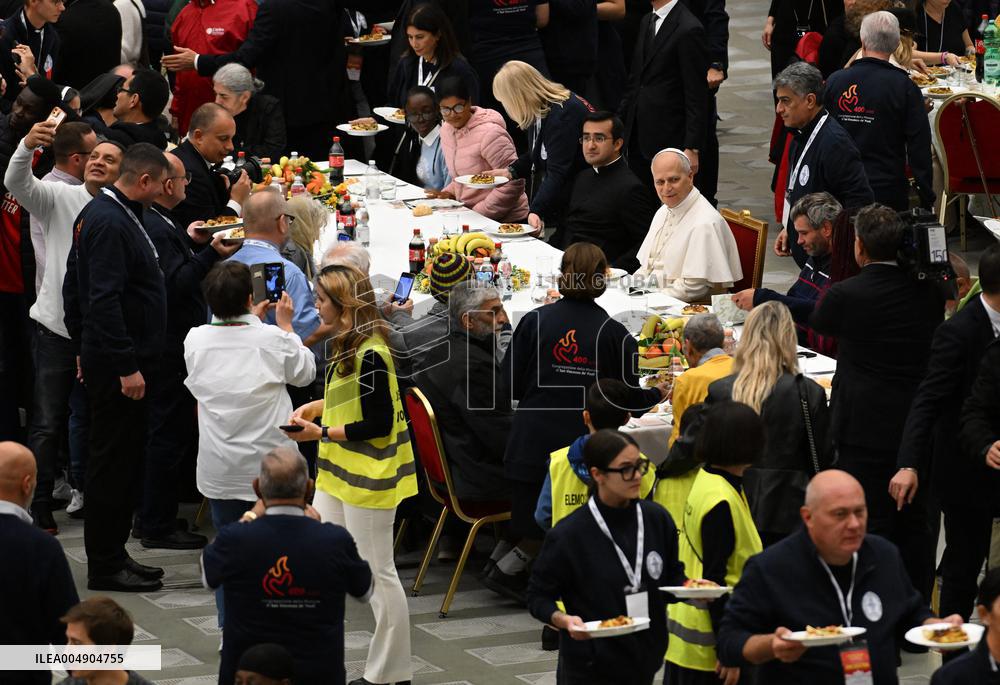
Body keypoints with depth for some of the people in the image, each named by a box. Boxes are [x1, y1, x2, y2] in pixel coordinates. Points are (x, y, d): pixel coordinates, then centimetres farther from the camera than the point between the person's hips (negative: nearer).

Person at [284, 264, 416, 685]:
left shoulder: (370, 355, -21)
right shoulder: (348, 345, 9)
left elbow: (379, 424, -22)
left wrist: (321, 433, -18)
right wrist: (313, 408, 6)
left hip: (368, 477, -10)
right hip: (339, 474, 10)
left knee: (377, 572, 0)